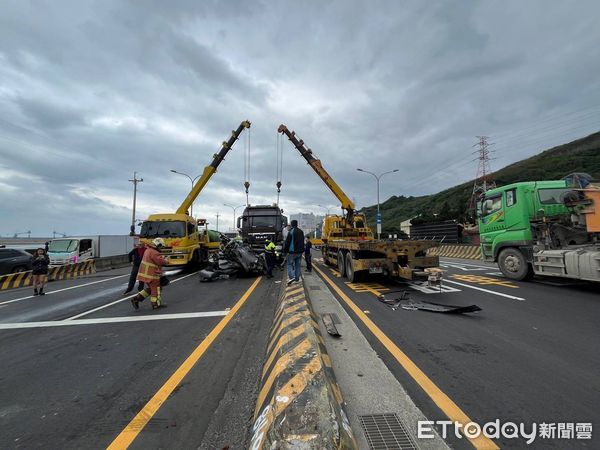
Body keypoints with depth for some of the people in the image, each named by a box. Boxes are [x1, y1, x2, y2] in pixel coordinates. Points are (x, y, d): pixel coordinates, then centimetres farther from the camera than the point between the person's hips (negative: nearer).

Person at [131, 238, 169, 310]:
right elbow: (161, 261, -25)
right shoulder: (154, 252, -22)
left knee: (150, 288, 23)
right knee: (155, 289, 5)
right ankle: (156, 304, 18)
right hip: (151, 275, -10)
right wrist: (166, 261, -5)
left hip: (145, 273, 10)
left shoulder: (148, 250, 11)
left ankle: (136, 299, 18)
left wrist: (163, 257, 4)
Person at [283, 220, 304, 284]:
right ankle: (297, 279, 14)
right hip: (300, 251, 6)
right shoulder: (301, 232, 10)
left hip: (292, 251, -6)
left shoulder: (291, 232, -12)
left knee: (290, 264, 2)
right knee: (297, 265, 11)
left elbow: (287, 242, -12)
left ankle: (292, 277, -14)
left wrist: (285, 250, -4)